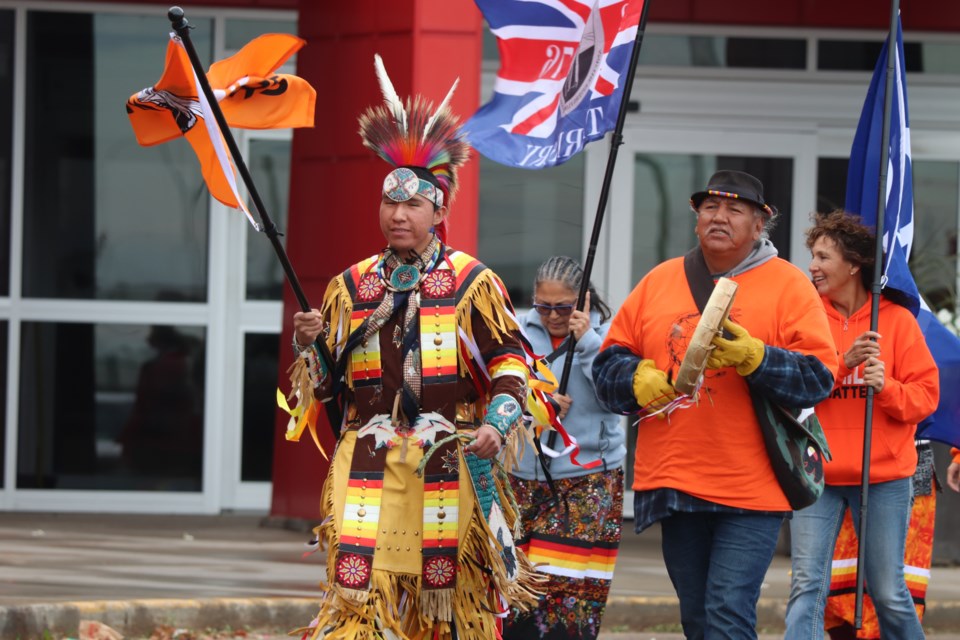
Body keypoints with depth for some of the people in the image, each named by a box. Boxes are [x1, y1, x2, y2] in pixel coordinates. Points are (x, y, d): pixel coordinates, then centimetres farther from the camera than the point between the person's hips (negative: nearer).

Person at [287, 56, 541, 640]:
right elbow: (325, 386, 14)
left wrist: (497, 425, -13)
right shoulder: (351, 287, 12)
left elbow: (509, 363, 3)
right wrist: (309, 345, -6)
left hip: (449, 461, -2)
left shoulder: (472, 282, 4)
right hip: (369, 462, 2)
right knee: (357, 593, -10)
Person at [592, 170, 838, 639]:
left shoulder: (787, 285, 1)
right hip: (674, 485, 5)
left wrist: (751, 356, -21)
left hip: (751, 492, -5)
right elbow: (609, 362, 15)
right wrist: (639, 381, -7)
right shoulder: (660, 282, 13)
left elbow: (818, 377, -7)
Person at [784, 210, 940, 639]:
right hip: (816, 474, 1)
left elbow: (925, 395, 0)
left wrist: (886, 387, -19)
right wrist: (843, 364, -18)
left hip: (883, 477, -1)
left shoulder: (896, 319, 2)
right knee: (807, 585, -8)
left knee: (888, 592, 4)